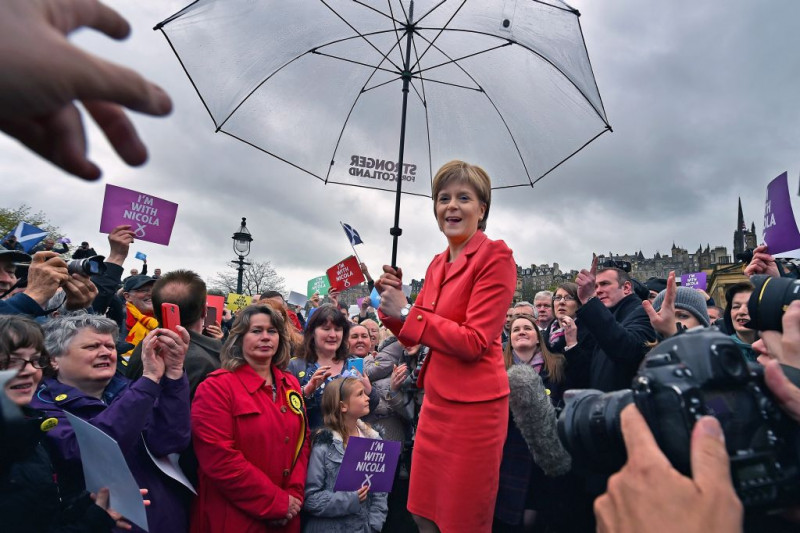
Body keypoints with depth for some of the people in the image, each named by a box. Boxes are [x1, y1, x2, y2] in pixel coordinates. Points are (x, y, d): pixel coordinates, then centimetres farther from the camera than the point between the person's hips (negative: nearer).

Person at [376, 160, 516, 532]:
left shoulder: (495, 256, -13)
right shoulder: (438, 264, 9)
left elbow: (474, 342, -19)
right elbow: (413, 336, 13)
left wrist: (407, 311, -17)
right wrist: (392, 303, -4)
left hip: (473, 405, -7)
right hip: (436, 400, 8)